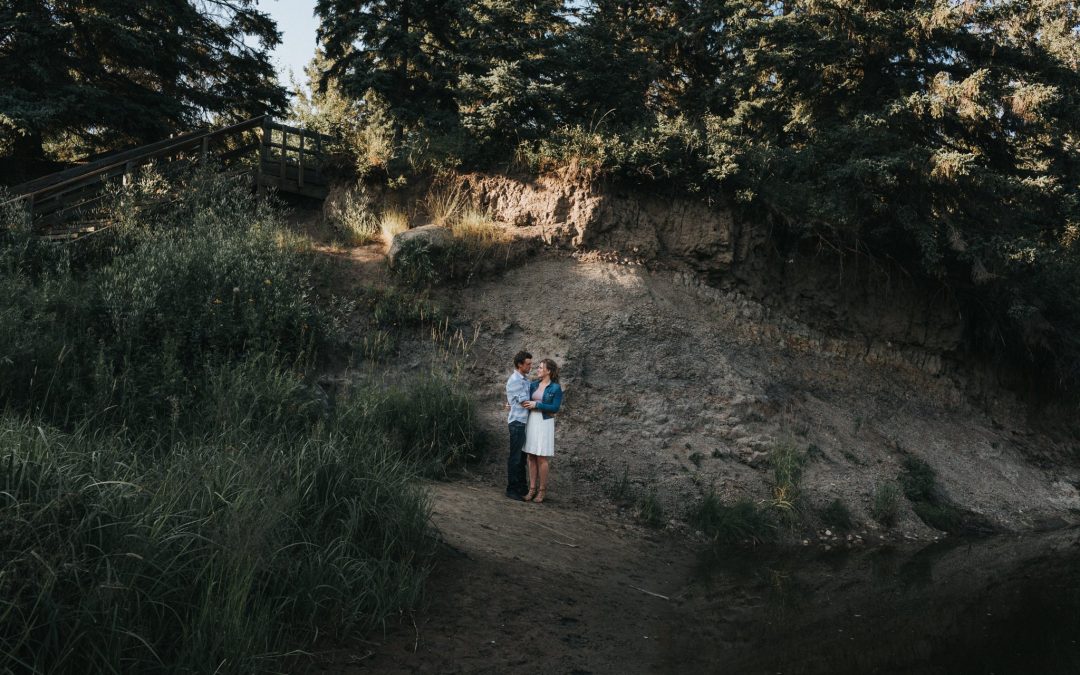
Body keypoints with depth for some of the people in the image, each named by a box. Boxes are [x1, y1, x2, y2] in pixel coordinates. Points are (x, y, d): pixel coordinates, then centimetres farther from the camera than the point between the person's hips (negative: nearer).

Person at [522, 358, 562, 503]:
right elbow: (527, 400, 20)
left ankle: (542, 490, 8)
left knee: (541, 458, -3)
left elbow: (555, 408, -14)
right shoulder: (533, 384, 8)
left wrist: (536, 405, -18)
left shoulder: (556, 388, -8)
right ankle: (532, 489, 13)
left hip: (544, 424, -5)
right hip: (531, 423, 6)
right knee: (531, 457, 6)